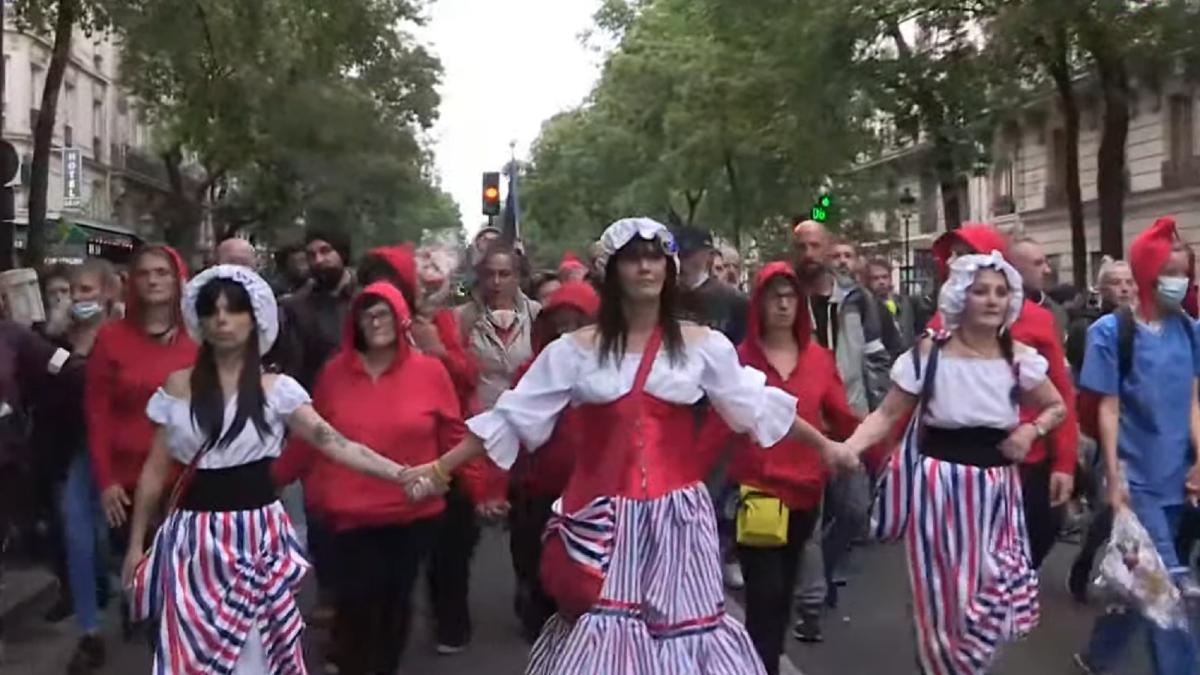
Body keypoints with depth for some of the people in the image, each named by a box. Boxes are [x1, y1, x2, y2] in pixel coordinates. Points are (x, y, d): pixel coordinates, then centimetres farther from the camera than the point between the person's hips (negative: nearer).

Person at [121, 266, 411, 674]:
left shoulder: (277, 389, -1)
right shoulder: (177, 387, 4)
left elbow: (335, 444, -9)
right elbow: (155, 470, 8)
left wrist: (399, 473, -21)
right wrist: (136, 543, 9)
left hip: (258, 536, -1)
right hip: (194, 537, 1)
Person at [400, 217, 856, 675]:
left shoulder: (702, 344, 3)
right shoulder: (575, 349, 0)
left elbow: (758, 406, 11)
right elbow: (511, 417, 1)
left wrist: (823, 445, 13)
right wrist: (440, 468, -3)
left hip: (676, 514, 1)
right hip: (604, 516, 0)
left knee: (684, 622, 4)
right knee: (601, 630, 2)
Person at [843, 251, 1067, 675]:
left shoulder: (1019, 357, 0)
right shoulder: (929, 353, -9)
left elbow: (1058, 408, 14)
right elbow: (887, 414, -6)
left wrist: (1032, 429, -7)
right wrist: (848, 448, -22)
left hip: (995, 488, 3)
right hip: (940, 483, -3)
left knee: (993, 599, 3)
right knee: (943, 597, 5)